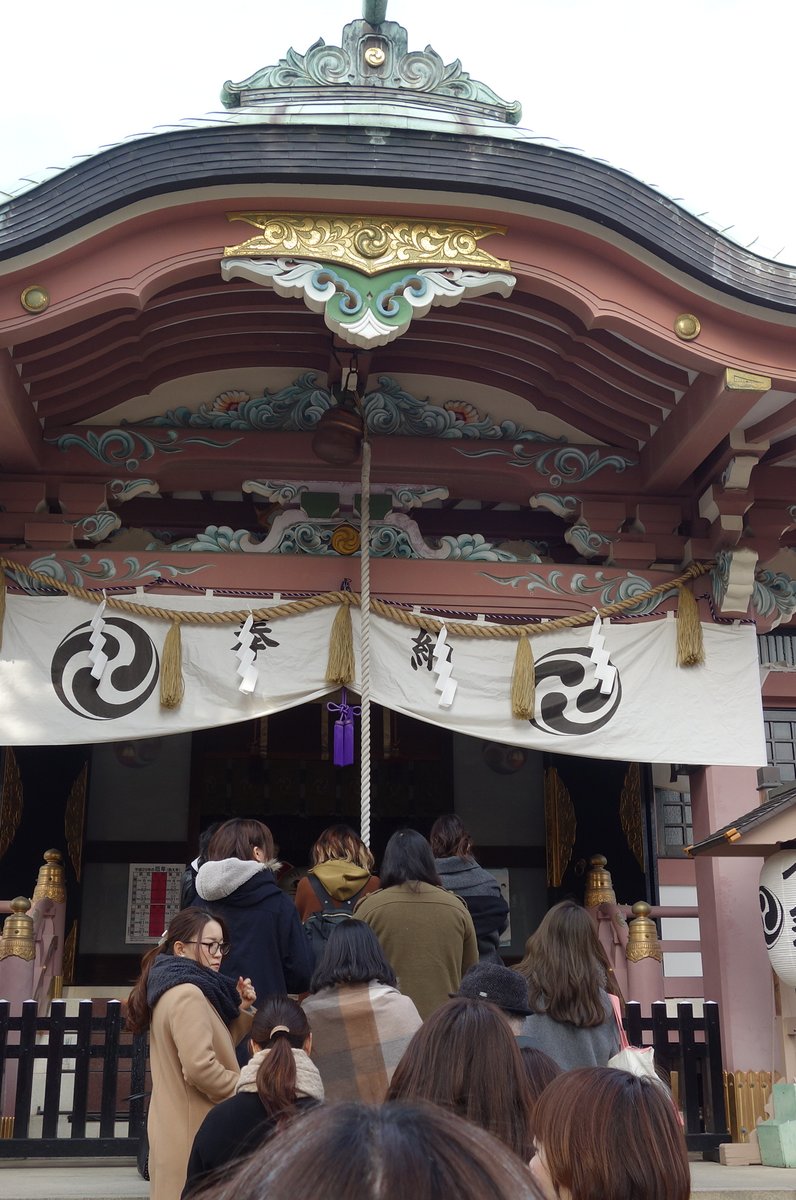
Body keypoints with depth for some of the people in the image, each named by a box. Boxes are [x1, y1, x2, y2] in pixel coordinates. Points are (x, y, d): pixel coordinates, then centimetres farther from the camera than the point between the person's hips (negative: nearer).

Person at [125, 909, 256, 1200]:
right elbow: (200, 1067, -27)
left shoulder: (172, 987, 11)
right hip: (194, 1132, -10)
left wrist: (240, 1010, 4)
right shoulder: (188, 994, -19)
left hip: (178, 1128, 10)